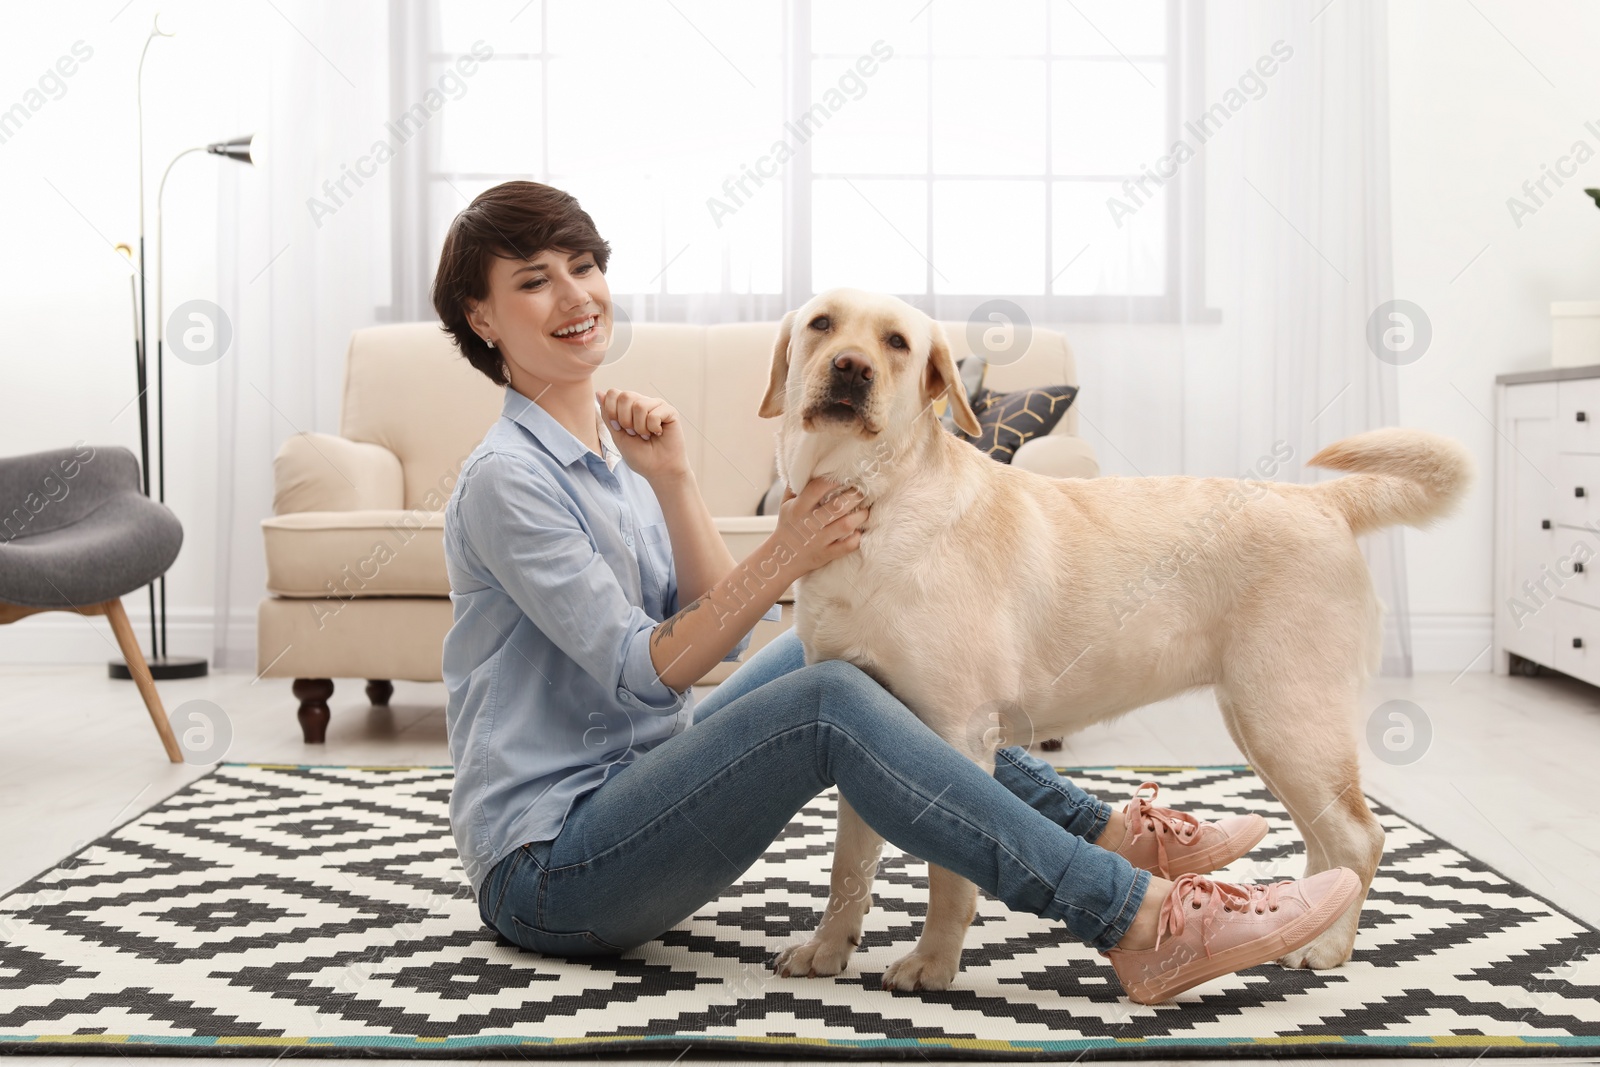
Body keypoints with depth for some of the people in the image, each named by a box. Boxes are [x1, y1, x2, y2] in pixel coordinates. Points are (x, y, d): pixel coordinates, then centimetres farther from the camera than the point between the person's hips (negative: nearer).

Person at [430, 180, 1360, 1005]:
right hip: (546, 869, -8)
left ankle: (1102, 831, 5)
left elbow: (719, 631, 0)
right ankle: (1140, 921, -29)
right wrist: (784, 559, -23)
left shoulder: (611, 448, 11)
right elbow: (640, 675, -18)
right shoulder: (508, 478, -14)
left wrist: (671, 481, -12)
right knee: (828, 701, -28)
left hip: (637, 786, 8)